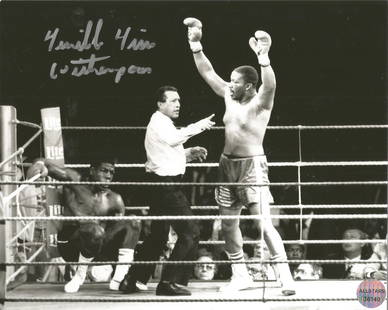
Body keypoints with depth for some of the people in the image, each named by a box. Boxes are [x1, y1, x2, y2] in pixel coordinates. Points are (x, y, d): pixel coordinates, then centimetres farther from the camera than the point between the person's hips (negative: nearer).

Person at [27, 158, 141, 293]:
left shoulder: (114, 200, 8)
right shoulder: (75, 182, -2)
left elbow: (122, 227, 4)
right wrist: (40, 164, -33)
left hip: (99, 247, 4)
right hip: (70, 245, -4)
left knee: (133, 222, -13)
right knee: (94, 230, -37)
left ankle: (119, 278, -21)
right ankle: (79, 276, -12)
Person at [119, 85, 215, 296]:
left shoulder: (163, 123, 21)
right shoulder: (159, 122, -11)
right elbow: (174, 138, -30)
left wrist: (190, 153, 11)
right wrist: (198, 127, -24)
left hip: (163, 185, 11)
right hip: (166, 184, -11)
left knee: (158, 235, 17)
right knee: (190, 232, -10)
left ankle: (131, 280, 21)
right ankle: (170, 282, -7)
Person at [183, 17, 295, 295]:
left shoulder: (260, 102, -13)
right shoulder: (230, 97, 7)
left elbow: (270, 85, -34)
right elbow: (208, 73, 10)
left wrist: (263, 57, -49)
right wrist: (196, 44, 1)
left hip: (252, 165, -8)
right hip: (228, 165, 8)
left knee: (264, 223, -14)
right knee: (228, 222, 10)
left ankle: (286, 276, -12)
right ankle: (241, 275, 21)